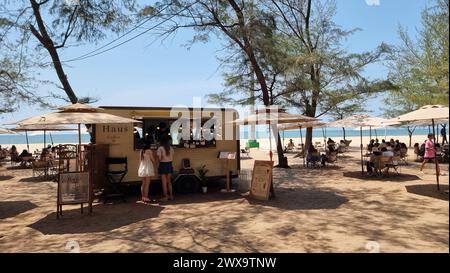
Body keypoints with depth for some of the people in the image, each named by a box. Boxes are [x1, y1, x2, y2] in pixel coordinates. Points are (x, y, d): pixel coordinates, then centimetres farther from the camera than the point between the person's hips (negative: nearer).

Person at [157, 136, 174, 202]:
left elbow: (160, 158, -14)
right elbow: (172, 158, 5)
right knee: (169, 181, 15)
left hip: (163, 165, -5)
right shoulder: (171, 148, 4)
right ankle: (171, 196, 19)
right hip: (169, 164, 5)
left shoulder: (160, 148, -10)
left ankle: (165, 197, 5)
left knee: (164, 182, 2)